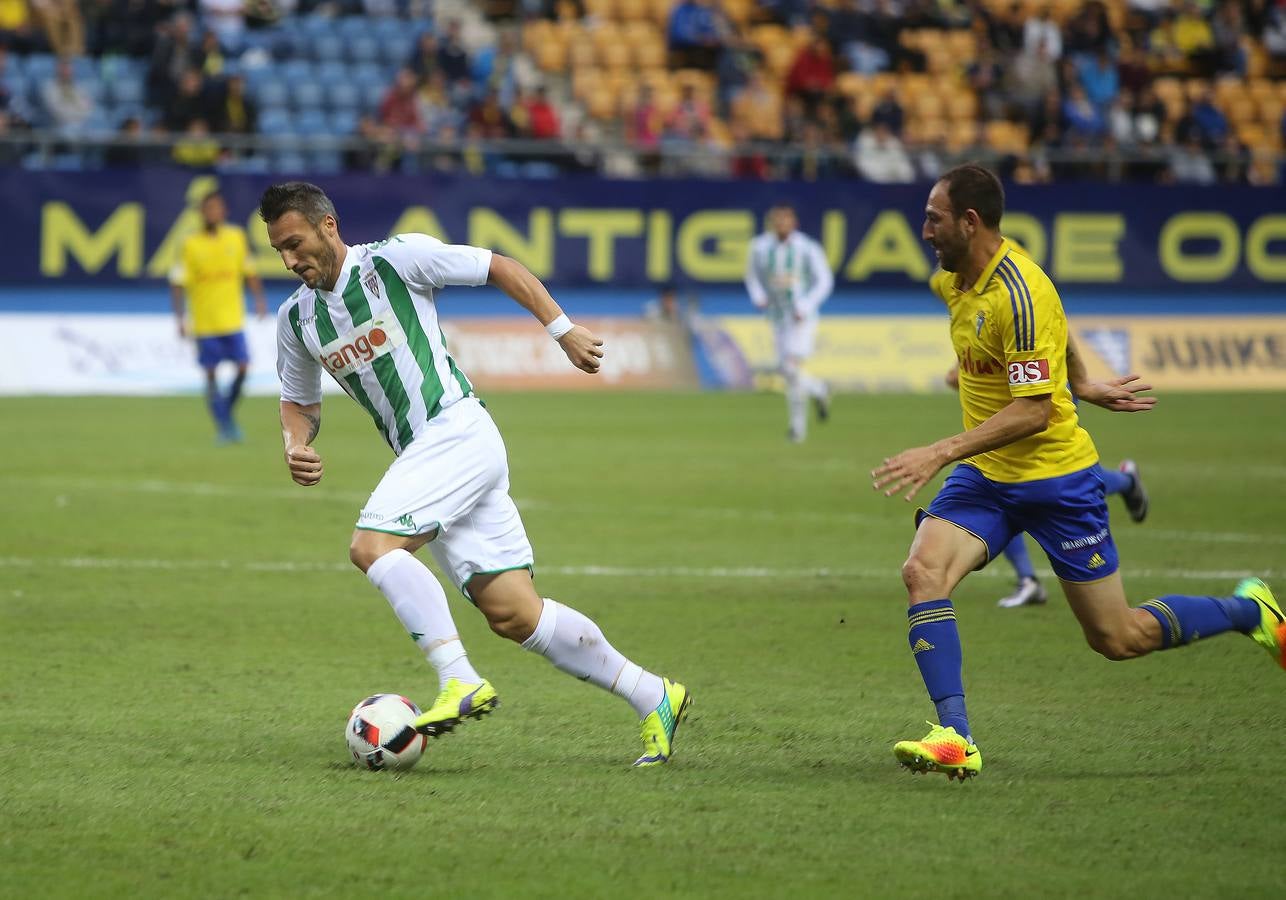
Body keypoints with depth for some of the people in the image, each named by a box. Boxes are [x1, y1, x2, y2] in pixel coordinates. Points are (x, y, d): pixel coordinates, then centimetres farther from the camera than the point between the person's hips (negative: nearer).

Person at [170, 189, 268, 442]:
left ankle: (227, 411, 19)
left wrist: (259, 299, 1)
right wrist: (180, 317, -10)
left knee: (242, 367, -5)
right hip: (204, 323, -2)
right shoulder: (190, 245, -6)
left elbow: (249, 271, 13)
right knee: (211, 373, 0)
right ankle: (223, 427, 7)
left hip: (233, 318, 2)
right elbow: (178, 283, -4)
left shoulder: (236, 237, 3)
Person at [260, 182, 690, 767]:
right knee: (512, 614, 1)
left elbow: (500, 268, -1)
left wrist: (562, 330, -4)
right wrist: (296, 445, 4)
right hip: (419, 456, 7)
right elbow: (299, 401, 25)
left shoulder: (395, 259, -7)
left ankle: (460, 683, -27)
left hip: (457, 430, -7)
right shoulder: (296, 319, 12)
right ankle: (653, 699, 10)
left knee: (371, 546, -25)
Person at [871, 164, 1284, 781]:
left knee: (1118, 639, 3)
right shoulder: (953, 279, 3)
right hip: (985, 475, 7)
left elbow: (1032, 411, -28)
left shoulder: (1020, 293, -24)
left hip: (1055, 476, -7)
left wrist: (941, 453, -33)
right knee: (922, 570, -21)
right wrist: (1083, 385, 28)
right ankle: (955, 739, -23)